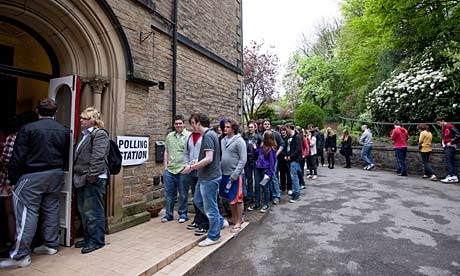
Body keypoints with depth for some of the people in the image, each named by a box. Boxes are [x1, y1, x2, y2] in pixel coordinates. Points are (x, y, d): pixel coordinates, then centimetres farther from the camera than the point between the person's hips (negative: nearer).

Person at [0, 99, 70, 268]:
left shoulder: (28, 129, -10)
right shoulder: (64, 131, 5)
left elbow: (18, 157, -9)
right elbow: (66, 157, 10)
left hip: (33, 176, -5)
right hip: (56, 175, 5)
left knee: (28, 213, -2)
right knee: (51, 209, 13)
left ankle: (20, 256, 2)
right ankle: (51, 245, 23)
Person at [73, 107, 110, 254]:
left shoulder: (99, 134, -10)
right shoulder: (85, 135, 19)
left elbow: (98, 157, -19)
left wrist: (92, 175, -21)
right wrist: (77, 174, 17)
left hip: (93, 179, -10)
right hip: (82, 179, 10)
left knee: (93, 211, -3)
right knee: (83, 210, 17)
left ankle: (97, 240, 9)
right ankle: (88, 237, 29)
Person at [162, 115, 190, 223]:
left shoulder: (189, 136, -6)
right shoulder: (169, 136, 11)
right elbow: (166, 151, 14)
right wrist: (165, 166, 8)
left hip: (182, 170, -5)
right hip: (169, 170, 5)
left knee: (183, 194, 8)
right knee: (169, 194, 13)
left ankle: (183, 214, 23)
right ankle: (168, 214, 27)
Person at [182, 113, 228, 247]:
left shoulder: (208, 136, -19)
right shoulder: (210, 134, 11)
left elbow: (209, 159, -27)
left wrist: (191, 167, -20)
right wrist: (196, 163, 17)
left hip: (209, 177, -10)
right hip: (205, 177, 10)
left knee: (210, 207, 3)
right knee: (198, 200, 21)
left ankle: (214, 236, 20)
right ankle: (220, 221, 30)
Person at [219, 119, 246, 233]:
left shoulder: (239, 141, -12)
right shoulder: (223, 140, 9)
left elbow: (243, 159, -15)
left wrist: (235, 174, -19)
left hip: (236, 175, -7)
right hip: (224, 174, 7)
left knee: (237, 199, 3)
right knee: (230, 198, 17)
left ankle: (239, 222, 16)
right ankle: (234, 218, 34)